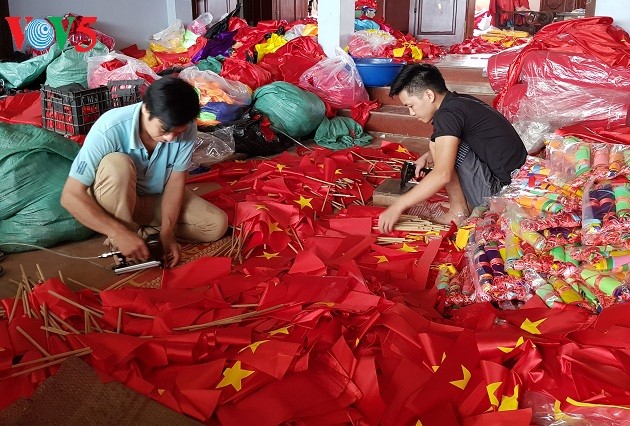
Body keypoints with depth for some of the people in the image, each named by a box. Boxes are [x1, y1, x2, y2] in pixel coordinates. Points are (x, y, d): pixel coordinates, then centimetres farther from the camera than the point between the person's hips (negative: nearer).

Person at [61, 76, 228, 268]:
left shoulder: (186, 129, -22)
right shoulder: (109, 129, -32)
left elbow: (176, 182, -13)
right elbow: (71, 196, -31)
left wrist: (167, 233, -25)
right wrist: (119, 232, -40)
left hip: (156, 198, 4)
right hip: (112, 200, -4)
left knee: (217, 224, -14)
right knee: (117, 164, -37)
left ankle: (136, 225, -4)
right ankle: (120, 245, -18)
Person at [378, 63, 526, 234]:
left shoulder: (448, 114, -18)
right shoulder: (462, 101, 10)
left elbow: (442, 175, -27)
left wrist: (398, 207, -23)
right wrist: (427, 157, 11)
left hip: (498, 191, -10)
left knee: (437, 142, -11)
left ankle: (459, 212, -4)